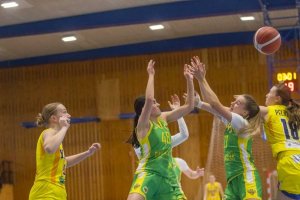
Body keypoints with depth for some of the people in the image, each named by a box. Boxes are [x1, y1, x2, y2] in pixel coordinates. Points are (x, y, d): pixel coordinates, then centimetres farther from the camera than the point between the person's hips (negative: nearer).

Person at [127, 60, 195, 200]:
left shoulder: (163, 118, 10)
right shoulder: (143, 125, -10)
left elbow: (189, 106, 12)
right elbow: (149, 99, -29)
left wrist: (189, 81, 5)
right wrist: (151, 75, -22)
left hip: (167, 174, 8)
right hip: (148, 173, -7)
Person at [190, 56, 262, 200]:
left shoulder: (243, 123, -9)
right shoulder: (231, 122, 14)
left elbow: (216, 105, -19)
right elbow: (209, 106, 11)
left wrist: (202, 79, -15)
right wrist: (199, 80, 3)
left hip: (246, 177, -9)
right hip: (233, 179, 9)